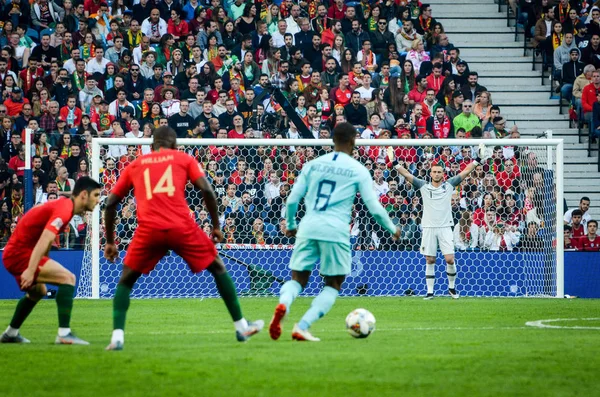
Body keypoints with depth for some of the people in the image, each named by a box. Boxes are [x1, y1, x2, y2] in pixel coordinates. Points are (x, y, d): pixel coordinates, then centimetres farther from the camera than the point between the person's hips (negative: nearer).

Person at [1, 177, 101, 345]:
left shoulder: (63, 205, 13)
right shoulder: (64, 210, -18)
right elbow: (44, 240, -30)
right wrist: (31, 270, -38)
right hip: (20, 253, -11)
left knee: (38, 291, 32)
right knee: (67, 278, -19)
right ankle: (64, 334, -24)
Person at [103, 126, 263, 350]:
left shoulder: (135, 165, 21)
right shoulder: (184, 159, 16)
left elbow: (111, 204, 19)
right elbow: (207, 191, 3)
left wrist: (110, 242, 26)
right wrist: (216, 226, 12)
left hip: (149, 229, 1)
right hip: (182, 227, -1)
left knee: (126, 280, 17)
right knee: (218, 267, 20)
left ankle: (117, 336, -2)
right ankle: (241, 327, 23)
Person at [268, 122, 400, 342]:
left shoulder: (312, 165, 13)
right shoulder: (359, 171, 4)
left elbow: (292, 200, 12)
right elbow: (374, 208, 3)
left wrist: (291, 225, 30)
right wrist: (393, 229, 20)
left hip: (308, 228, 3)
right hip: (336, 231, -3)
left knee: (298, 279, 10)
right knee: (333, 285, 10)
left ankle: (283, 304, -26)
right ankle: (302, 327, -8)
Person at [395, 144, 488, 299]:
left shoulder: (449, 185, 6)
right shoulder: (424, 186, 6)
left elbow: (465, 172, 5)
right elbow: (407, 174, 3)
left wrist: (477, 159, -1)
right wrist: (395, 163, -6)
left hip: (445, 228, 0)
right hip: (429, 228, 0)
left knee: (450, 259, -7)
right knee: (430, 261, 3)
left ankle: (452, 287, 14)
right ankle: (430, 291, 8)